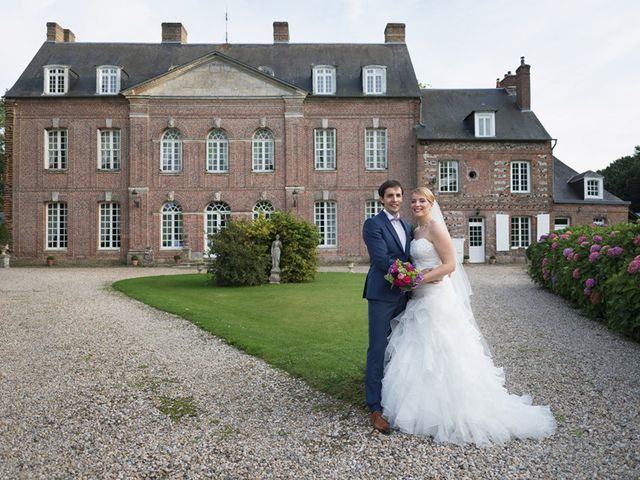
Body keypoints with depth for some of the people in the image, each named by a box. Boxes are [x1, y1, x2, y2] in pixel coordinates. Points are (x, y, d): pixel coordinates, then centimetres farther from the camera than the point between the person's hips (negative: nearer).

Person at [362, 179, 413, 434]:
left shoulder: (407, 227, 17)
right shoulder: (373, 224, -6)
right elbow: (382, 260, -15)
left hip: (404, 296, 7)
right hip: (382, 295, -7)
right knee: (378, 350, -2)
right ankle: (375, 409, 5)